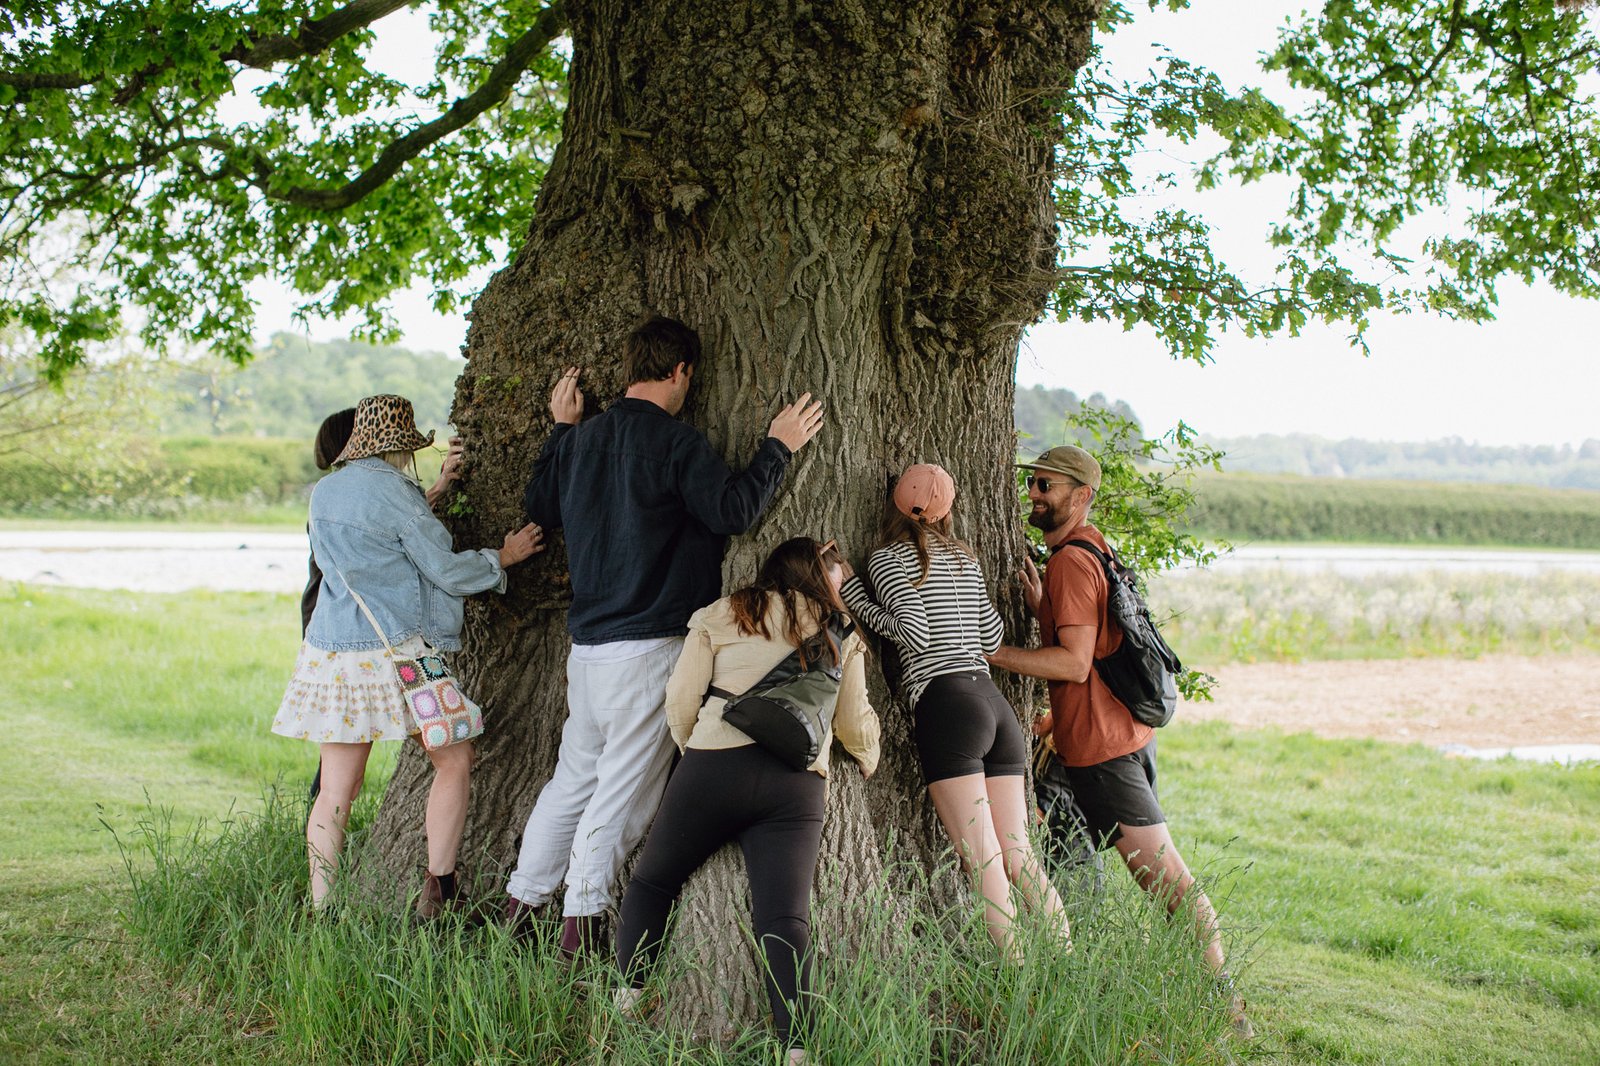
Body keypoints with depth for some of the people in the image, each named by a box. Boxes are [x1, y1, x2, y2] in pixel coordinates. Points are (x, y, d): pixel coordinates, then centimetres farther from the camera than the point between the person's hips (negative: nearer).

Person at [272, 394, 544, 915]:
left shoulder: (323, 493, 12)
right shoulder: (393, 491, -10)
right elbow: (448, 571, -6)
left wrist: (437, 489, 34)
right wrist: (502, 557, 11)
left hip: (329, 655, 7)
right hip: (395, 653, -7)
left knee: (336, 789, 7)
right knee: (454, 762, 8)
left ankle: (322, 910, 6)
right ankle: (437, 892, 6)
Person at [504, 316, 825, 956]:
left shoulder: (582, 438, 11)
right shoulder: (676, 442, -11)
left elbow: (538, 508, 23)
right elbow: (733, 510, -15)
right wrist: (777, 448, -2)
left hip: (586, 641, 7)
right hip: (650, 644, -7)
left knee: (574, 775, 17)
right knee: (624, 785, 0)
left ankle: (521, 903, 21)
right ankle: (582, 923, 4)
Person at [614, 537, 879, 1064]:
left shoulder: (721, 616, 11)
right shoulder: (841, 635, 16)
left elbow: (681, 699, 6)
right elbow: (856, 724, 20)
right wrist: (868, 759, 41)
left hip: (714, 765, -1)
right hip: (798, 784, 1)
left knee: (650, 883, 15)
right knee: (784, 917, -5)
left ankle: (626, 1001, 7)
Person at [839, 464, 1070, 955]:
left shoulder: (889, 557, 2)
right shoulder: (964, 557, 20)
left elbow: (915, 632, -10)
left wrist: (854, 593, -1)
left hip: (945, 704, -6)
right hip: (994, 702, 7)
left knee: (983, 859, -8)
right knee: (1018, 855, 8)